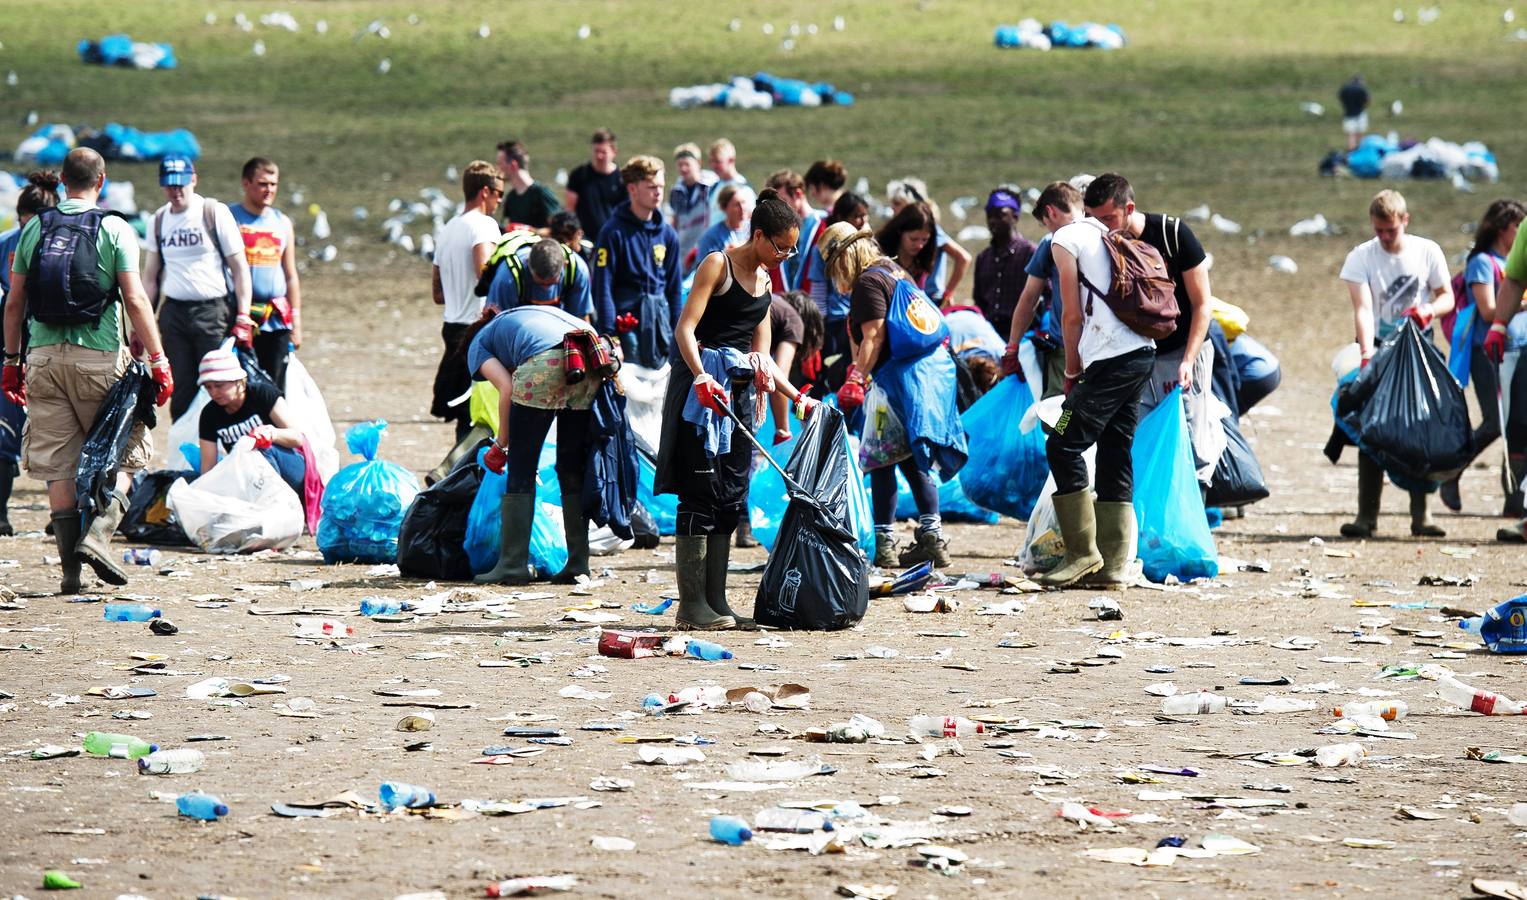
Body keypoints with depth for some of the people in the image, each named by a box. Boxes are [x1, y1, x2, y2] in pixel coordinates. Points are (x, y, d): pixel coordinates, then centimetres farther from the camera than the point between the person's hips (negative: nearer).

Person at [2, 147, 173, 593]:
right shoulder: (115, 230, -4)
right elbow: (135, 301, -9)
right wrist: (158, 359, -5)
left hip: (44, 356, 3)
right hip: (99, 356, -3)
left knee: (59, 467, 6)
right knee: (123, 454, 10)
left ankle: (70, 568, 3)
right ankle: (98, 534, -12)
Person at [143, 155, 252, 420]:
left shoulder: (215, 213, -1)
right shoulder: (158, 220, 12)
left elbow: (239, 267, -2)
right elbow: (150, 276, 18)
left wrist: (243, 317, -10)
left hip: (213, 311, -4)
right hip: (173, 313, 4)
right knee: (182, 391, 2)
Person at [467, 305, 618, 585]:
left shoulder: (478, 344, 27)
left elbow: (507, 388, 8)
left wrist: (500, 445, 16)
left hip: (543, 365, -5)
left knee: (521, 468, 6)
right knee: (573, 469, 14)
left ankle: (513, 564, 6)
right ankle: (578, 562, 14)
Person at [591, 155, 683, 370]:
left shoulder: (667, 233, 10)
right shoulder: (615, 232, -6)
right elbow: (602, 287, -9)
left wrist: (678, 335, 11)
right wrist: (609, 336, -14)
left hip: (660, 318, 5)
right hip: (626, 318, -5)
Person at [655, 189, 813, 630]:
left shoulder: (764, 279, 17)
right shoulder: (718, 264, -6)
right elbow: (685, 329, -16)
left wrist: (797, 397, 15)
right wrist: (701, 378, -30)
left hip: (739, 392, 8)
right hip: (703, 382, -8)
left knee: (731, 498, 7)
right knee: (701, 493, -9)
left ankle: (715, 602, 10)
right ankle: (691, 605, -9)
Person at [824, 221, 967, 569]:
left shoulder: (868, 282, -7)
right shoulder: (894, 273, 20)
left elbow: (874, 337, -14)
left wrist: (856, 380, -14)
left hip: (899, 374, -10)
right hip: (933, 367, 10)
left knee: (880, 461, -5)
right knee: (912, 460, 16)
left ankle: (884, 545, -6)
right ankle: (932, 538, 13)